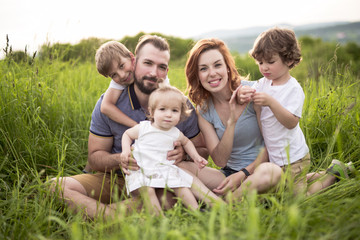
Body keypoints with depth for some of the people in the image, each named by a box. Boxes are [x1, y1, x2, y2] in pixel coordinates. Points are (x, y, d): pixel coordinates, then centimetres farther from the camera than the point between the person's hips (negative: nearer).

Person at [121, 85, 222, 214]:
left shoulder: (176, 134, 4)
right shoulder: (142, 128, -4)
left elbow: (186, 142, 27)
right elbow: (127, 134, 14)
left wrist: (196, 156, 15)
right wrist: (126, 149, -4)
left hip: (166, 169, 3)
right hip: (141, 170, -2)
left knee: (181, 186, -14)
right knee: (147, 190, -29)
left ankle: (195, 209, -2)